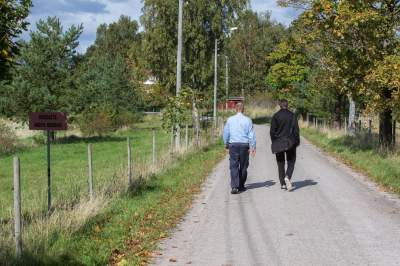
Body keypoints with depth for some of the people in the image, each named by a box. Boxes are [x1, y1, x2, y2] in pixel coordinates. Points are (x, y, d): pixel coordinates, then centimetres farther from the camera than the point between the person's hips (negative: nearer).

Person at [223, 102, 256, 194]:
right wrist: (253, 147, 0)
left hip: (233, 145, 0)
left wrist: (226, 145, 18)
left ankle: (234, 187, -16)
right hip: (244, 145, 0)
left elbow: (226, 133, 7)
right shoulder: (247, 120, -2)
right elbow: (251, 135, -3)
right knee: (243, 166, 12)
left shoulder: (230, 119, 1)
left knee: (234, 166, -3)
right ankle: (241, 186, 20)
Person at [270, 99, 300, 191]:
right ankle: (287, 177, -18)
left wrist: (274, 142, 7)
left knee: (281, 163, 10)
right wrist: (297, 141, 3)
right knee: (291, 161, 8)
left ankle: (283, 184, 10)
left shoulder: (275, 116, -2)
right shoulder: (292, 115, -3)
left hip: (278, 143, 1)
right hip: (290, 142, -1)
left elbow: (272, 131, -4)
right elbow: (296, 129, -4)